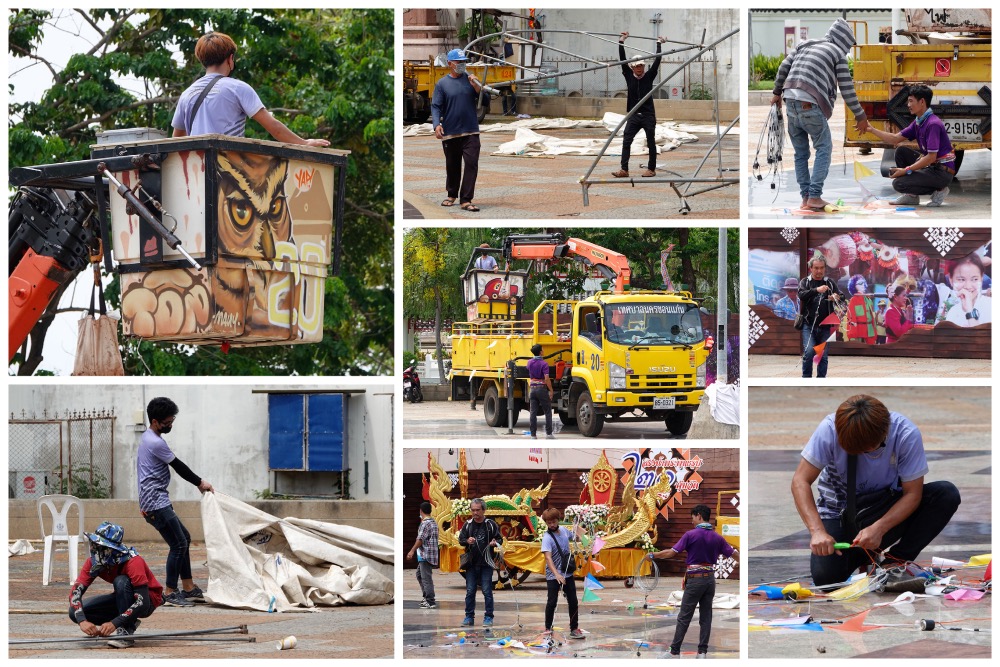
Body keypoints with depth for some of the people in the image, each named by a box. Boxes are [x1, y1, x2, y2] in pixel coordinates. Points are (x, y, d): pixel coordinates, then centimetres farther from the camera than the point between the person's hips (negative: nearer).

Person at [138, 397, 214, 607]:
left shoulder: (148, 438, 15)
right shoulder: (156, 443, -18)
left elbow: (175, 465, 20)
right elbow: (178, 466, -10)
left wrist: (197, 483, 18)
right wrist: (200, 482, 2)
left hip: (156, 501, 11)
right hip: (156, 503, -11)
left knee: (184, 538, 16)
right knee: (178, 544, -9)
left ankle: (189, 589, 20)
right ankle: (170, 594, -7)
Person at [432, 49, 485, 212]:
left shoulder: (470, 79, 7)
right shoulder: (442, 84, 1)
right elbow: (436, 106, -2)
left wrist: (477, 87, -14)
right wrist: (437, 124, -17)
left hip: (471, 131, 1)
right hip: (450, 133, -1)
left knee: (471, 164, -9)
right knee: (452, 166, 11)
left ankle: (466, 200, -9)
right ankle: (452, 195, 30)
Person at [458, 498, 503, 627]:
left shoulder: (491, 524, 1)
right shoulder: (467, 525, 7)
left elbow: (499, 539, 6)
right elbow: (460, 539, 10)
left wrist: (495, 542, -17)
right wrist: (467, 541, -13)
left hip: (486, 563, -3)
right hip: (471, 563, 3)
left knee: (487, 591, -2)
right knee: (470, 591, 5)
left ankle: (488, 617, 5)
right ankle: (469, 617, 13)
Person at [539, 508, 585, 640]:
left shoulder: (564, 531, 2)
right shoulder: (547, 538, -18)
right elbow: (548, 557, -30)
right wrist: (556, 574, -42)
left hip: (568, 574, 6)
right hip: (553, 576, -6)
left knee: (573, 602, 6)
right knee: (552, 602, -4)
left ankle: (574, 629, 13)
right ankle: (548, 628, 10)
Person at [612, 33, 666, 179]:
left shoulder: (649, 77, 1)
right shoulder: (629, 77, 5)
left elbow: (657, 61, -1)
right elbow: (622, 60, 3)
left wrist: (659, 44, 3)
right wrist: (621, 42, 1)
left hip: (648, 116, -2)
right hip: (633, 116, 2)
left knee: (651, 143, 5)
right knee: (626, 141, -7)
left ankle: (651, 169, 15)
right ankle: (624, 170, -9)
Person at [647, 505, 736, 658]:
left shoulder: (691, 535, -12)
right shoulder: (717, 537, 3)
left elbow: (671, 552, -13)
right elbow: (733, 554, 7)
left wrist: (653, 555, -1)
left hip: (695, 580, -5)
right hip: (710, 579, 5)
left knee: (684, 617, 1)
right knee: (706, 617, 8)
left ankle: (674, 651, 4)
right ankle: (702, 651, 7)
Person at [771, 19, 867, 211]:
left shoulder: (805, 45, 20)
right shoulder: (838, 54, 5)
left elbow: (784, 67, 15)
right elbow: (847, 89, 3)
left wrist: (777, 92, 29)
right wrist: (860, 116, 11)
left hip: (791, 103, 6)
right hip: (811, 106, -6)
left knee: (801, 153, 13)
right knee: (824, 149, 4)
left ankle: (805, 197, 11)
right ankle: (814, 196, -5)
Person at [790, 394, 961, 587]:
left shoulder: (907, 434, -23)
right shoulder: (830, 429, -25)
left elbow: (912, 494, -17)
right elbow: (801, 481, -23)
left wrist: (878, 528, -32)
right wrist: (817, 531, -37)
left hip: (886, 508, 1)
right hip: (840, 511, -1)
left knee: (947, 494, -24)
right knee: (825, 576, -28)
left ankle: (895, 562, -13)